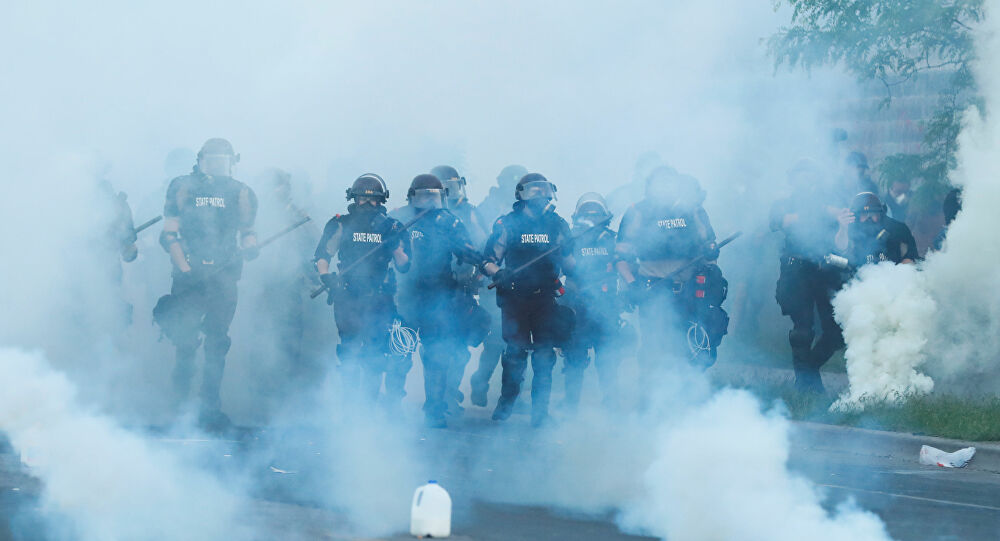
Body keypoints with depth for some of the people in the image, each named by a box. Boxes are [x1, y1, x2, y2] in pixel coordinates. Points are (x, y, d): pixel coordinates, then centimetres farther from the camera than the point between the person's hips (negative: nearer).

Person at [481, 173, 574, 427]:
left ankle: (540, 409, 7)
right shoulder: (507, 224, 2)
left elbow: (568, 261, 17)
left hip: (546, 298, 2)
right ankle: (506, 402, 17)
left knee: (544, 355, -1)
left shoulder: (557, 225, 10)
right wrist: (498, 274, -18)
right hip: (515, 298, -2)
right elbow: (489, 260, 2)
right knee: (515, 351, -2)